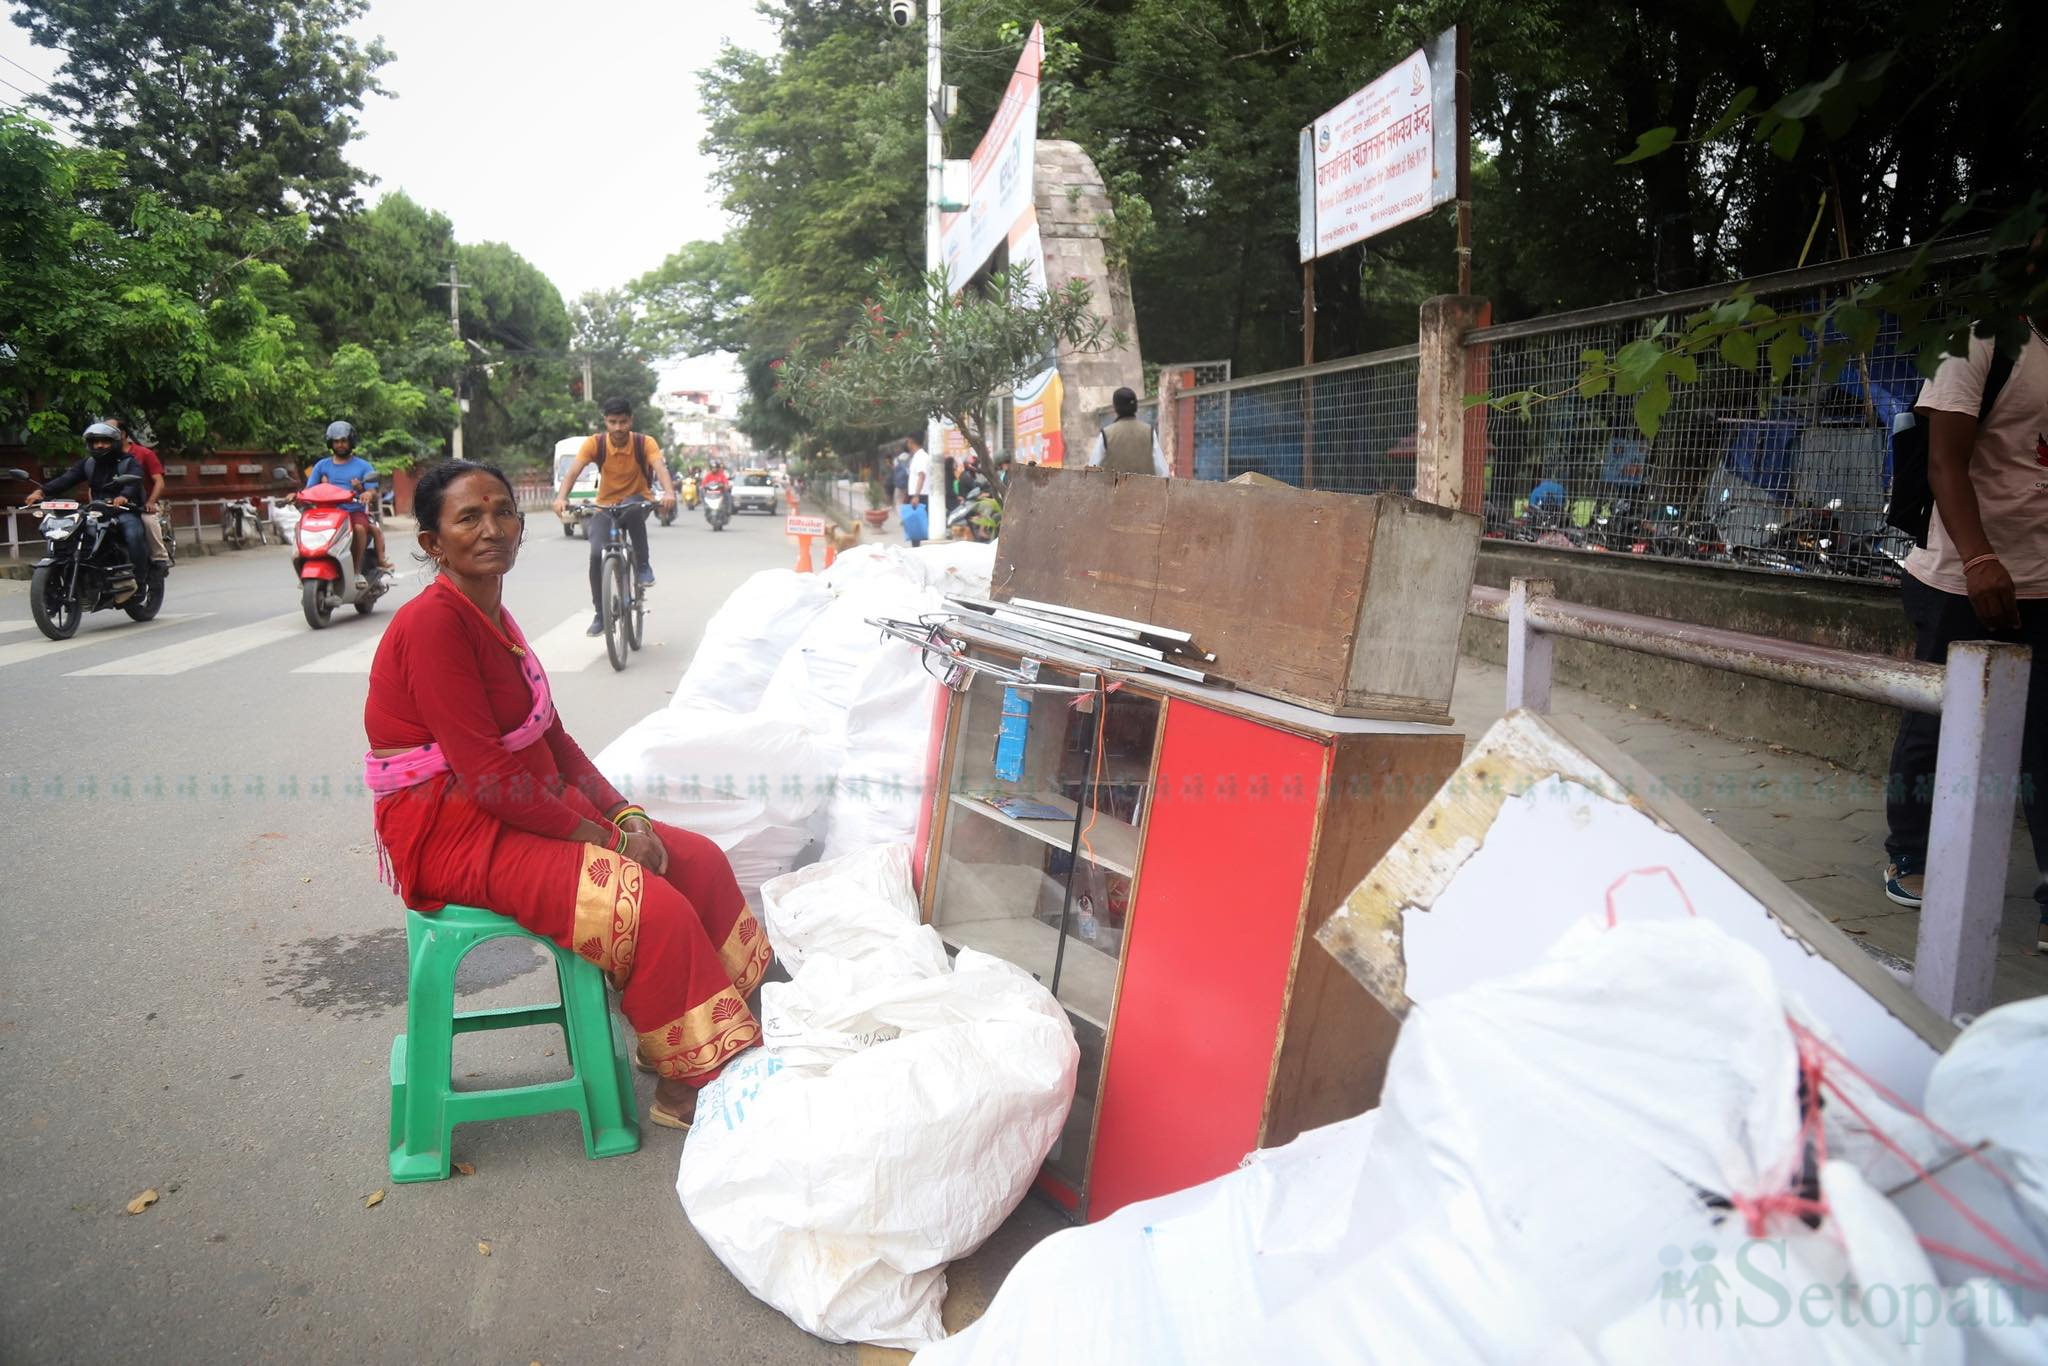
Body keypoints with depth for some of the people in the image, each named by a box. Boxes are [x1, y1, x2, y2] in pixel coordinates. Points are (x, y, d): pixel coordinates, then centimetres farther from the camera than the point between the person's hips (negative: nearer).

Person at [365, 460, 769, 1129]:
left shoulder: (491, 616, 10)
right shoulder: (433, 624, -19)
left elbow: (552, 738, 11)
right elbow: (486, 776, -24)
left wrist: (623, 814, -1)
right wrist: (589, 833, -16)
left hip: (530, 810, 10)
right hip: (455, 835, -10)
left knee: (700, 860, 3)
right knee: (655, 908, -23)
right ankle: (685, 1085, -4)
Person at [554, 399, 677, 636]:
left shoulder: (644, 443, -16)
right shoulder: (594, 443, -15)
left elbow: (660, 468, -33)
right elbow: (573, 471, -25)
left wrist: (669, 492, -54)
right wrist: (561, 497, -44)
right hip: (605, 506, 1)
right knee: (596, 555, -17)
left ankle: (643, 565, -16)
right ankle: (600, 614, -1)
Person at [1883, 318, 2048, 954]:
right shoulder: (1982, 343, -5)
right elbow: (1947, 463, -14)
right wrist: (1979, 559, -27)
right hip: (1965, 583, -5)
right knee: (1933, 728, 6)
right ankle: (1907, 858, 25)